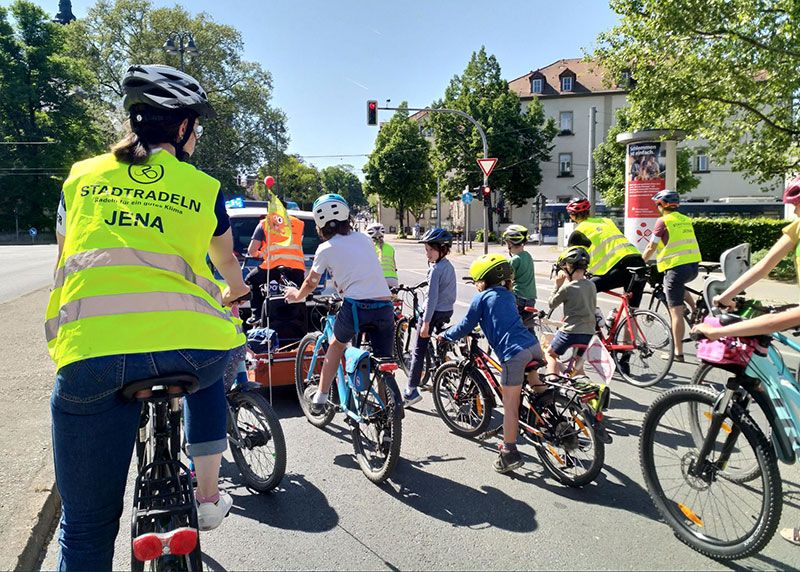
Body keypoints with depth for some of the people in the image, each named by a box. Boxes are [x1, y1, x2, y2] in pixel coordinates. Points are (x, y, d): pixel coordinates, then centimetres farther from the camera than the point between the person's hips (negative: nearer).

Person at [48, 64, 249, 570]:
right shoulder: (204, 187, 15)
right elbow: (228, 262, 33)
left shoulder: (81, 177, 20)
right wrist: (233, 294, 57)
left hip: (90, 351, 1)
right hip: (191, 345, 0)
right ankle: (208, 496, 37)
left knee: (87, 530, 13)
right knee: (208, 373, 38)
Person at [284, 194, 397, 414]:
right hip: (385, 306, 3)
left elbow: (311, 283, 21)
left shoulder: (326, 249, 7)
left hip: (356, 306, -2)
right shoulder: (364, 239, 19)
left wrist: (296, 295, 41)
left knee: (336, 345, 26)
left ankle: (319, 398, 31)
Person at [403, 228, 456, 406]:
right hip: (448, 311, 9)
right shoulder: (449, 266, 8)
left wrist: (426, 322, -21)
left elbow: (432, 297, -22)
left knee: (419, 351, -6)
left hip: (435, 312, -9)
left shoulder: (436, 269, -18)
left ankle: (412, 390, -8)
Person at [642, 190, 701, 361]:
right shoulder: (686, 220, 15)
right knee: (678, 284, 38)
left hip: (677, 267, -7)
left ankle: (678, 352, -1)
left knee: (676, 312, -3)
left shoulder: (663, 221, -4)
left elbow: (651, 248, -4)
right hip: (694, 266, 7)